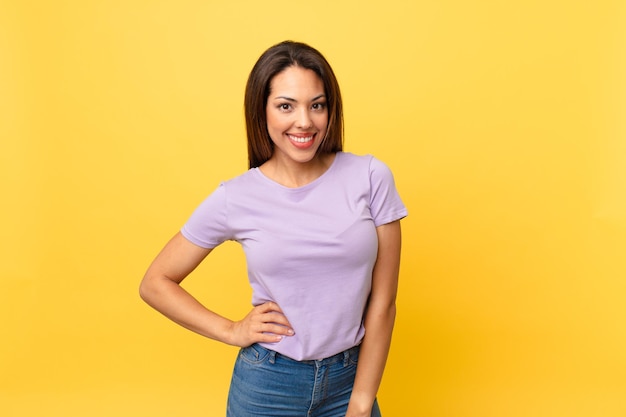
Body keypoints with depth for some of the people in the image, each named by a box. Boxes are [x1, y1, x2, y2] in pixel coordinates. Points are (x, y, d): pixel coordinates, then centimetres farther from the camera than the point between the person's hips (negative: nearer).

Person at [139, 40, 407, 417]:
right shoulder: (235, 199, -10)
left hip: (350, 379, 1)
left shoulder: (370, 177, -10)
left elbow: (382, 303, -7)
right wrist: (232, 331, -7)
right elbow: (155, 283, 1)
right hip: (267, 385, 0)